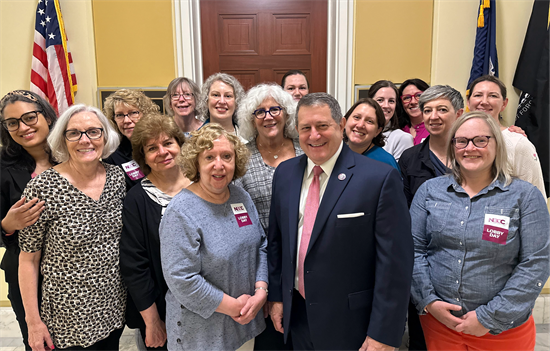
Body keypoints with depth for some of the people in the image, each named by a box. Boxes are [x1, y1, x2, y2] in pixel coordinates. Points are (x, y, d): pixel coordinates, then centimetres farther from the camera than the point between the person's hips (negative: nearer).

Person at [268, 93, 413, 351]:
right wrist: (276, 296, 8)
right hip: (297, 316, 5)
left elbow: (395, 261, -16)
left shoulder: (380, 178, -16)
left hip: (351, 324, -4)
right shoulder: (285, 173, 1)